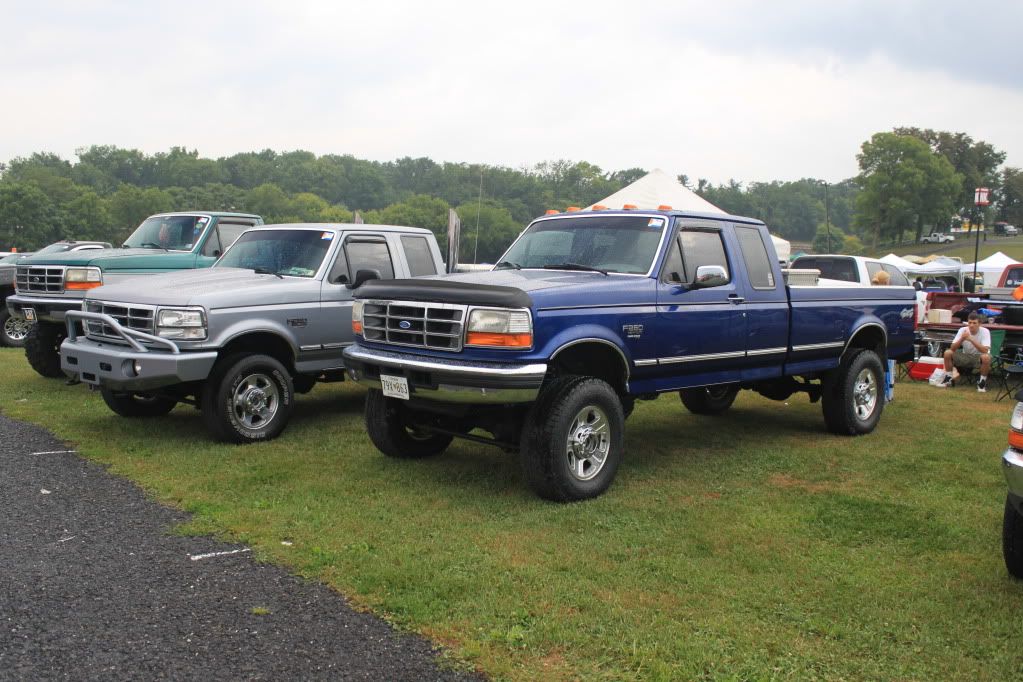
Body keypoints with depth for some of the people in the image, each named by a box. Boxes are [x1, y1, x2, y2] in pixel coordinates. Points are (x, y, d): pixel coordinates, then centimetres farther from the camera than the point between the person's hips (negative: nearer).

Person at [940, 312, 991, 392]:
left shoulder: (985, 331, -18)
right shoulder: (962, 330, -11)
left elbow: (985, 350, -31)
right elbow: (952, 348, -16)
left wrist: (971, 339, -37)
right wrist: (962, 339, -32)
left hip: (979, 357, -3)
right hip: (965, 356, 3)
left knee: (986, 357, -37)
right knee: (948, 353, -21)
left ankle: (982, 381, -14)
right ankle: (948, 378, -3)